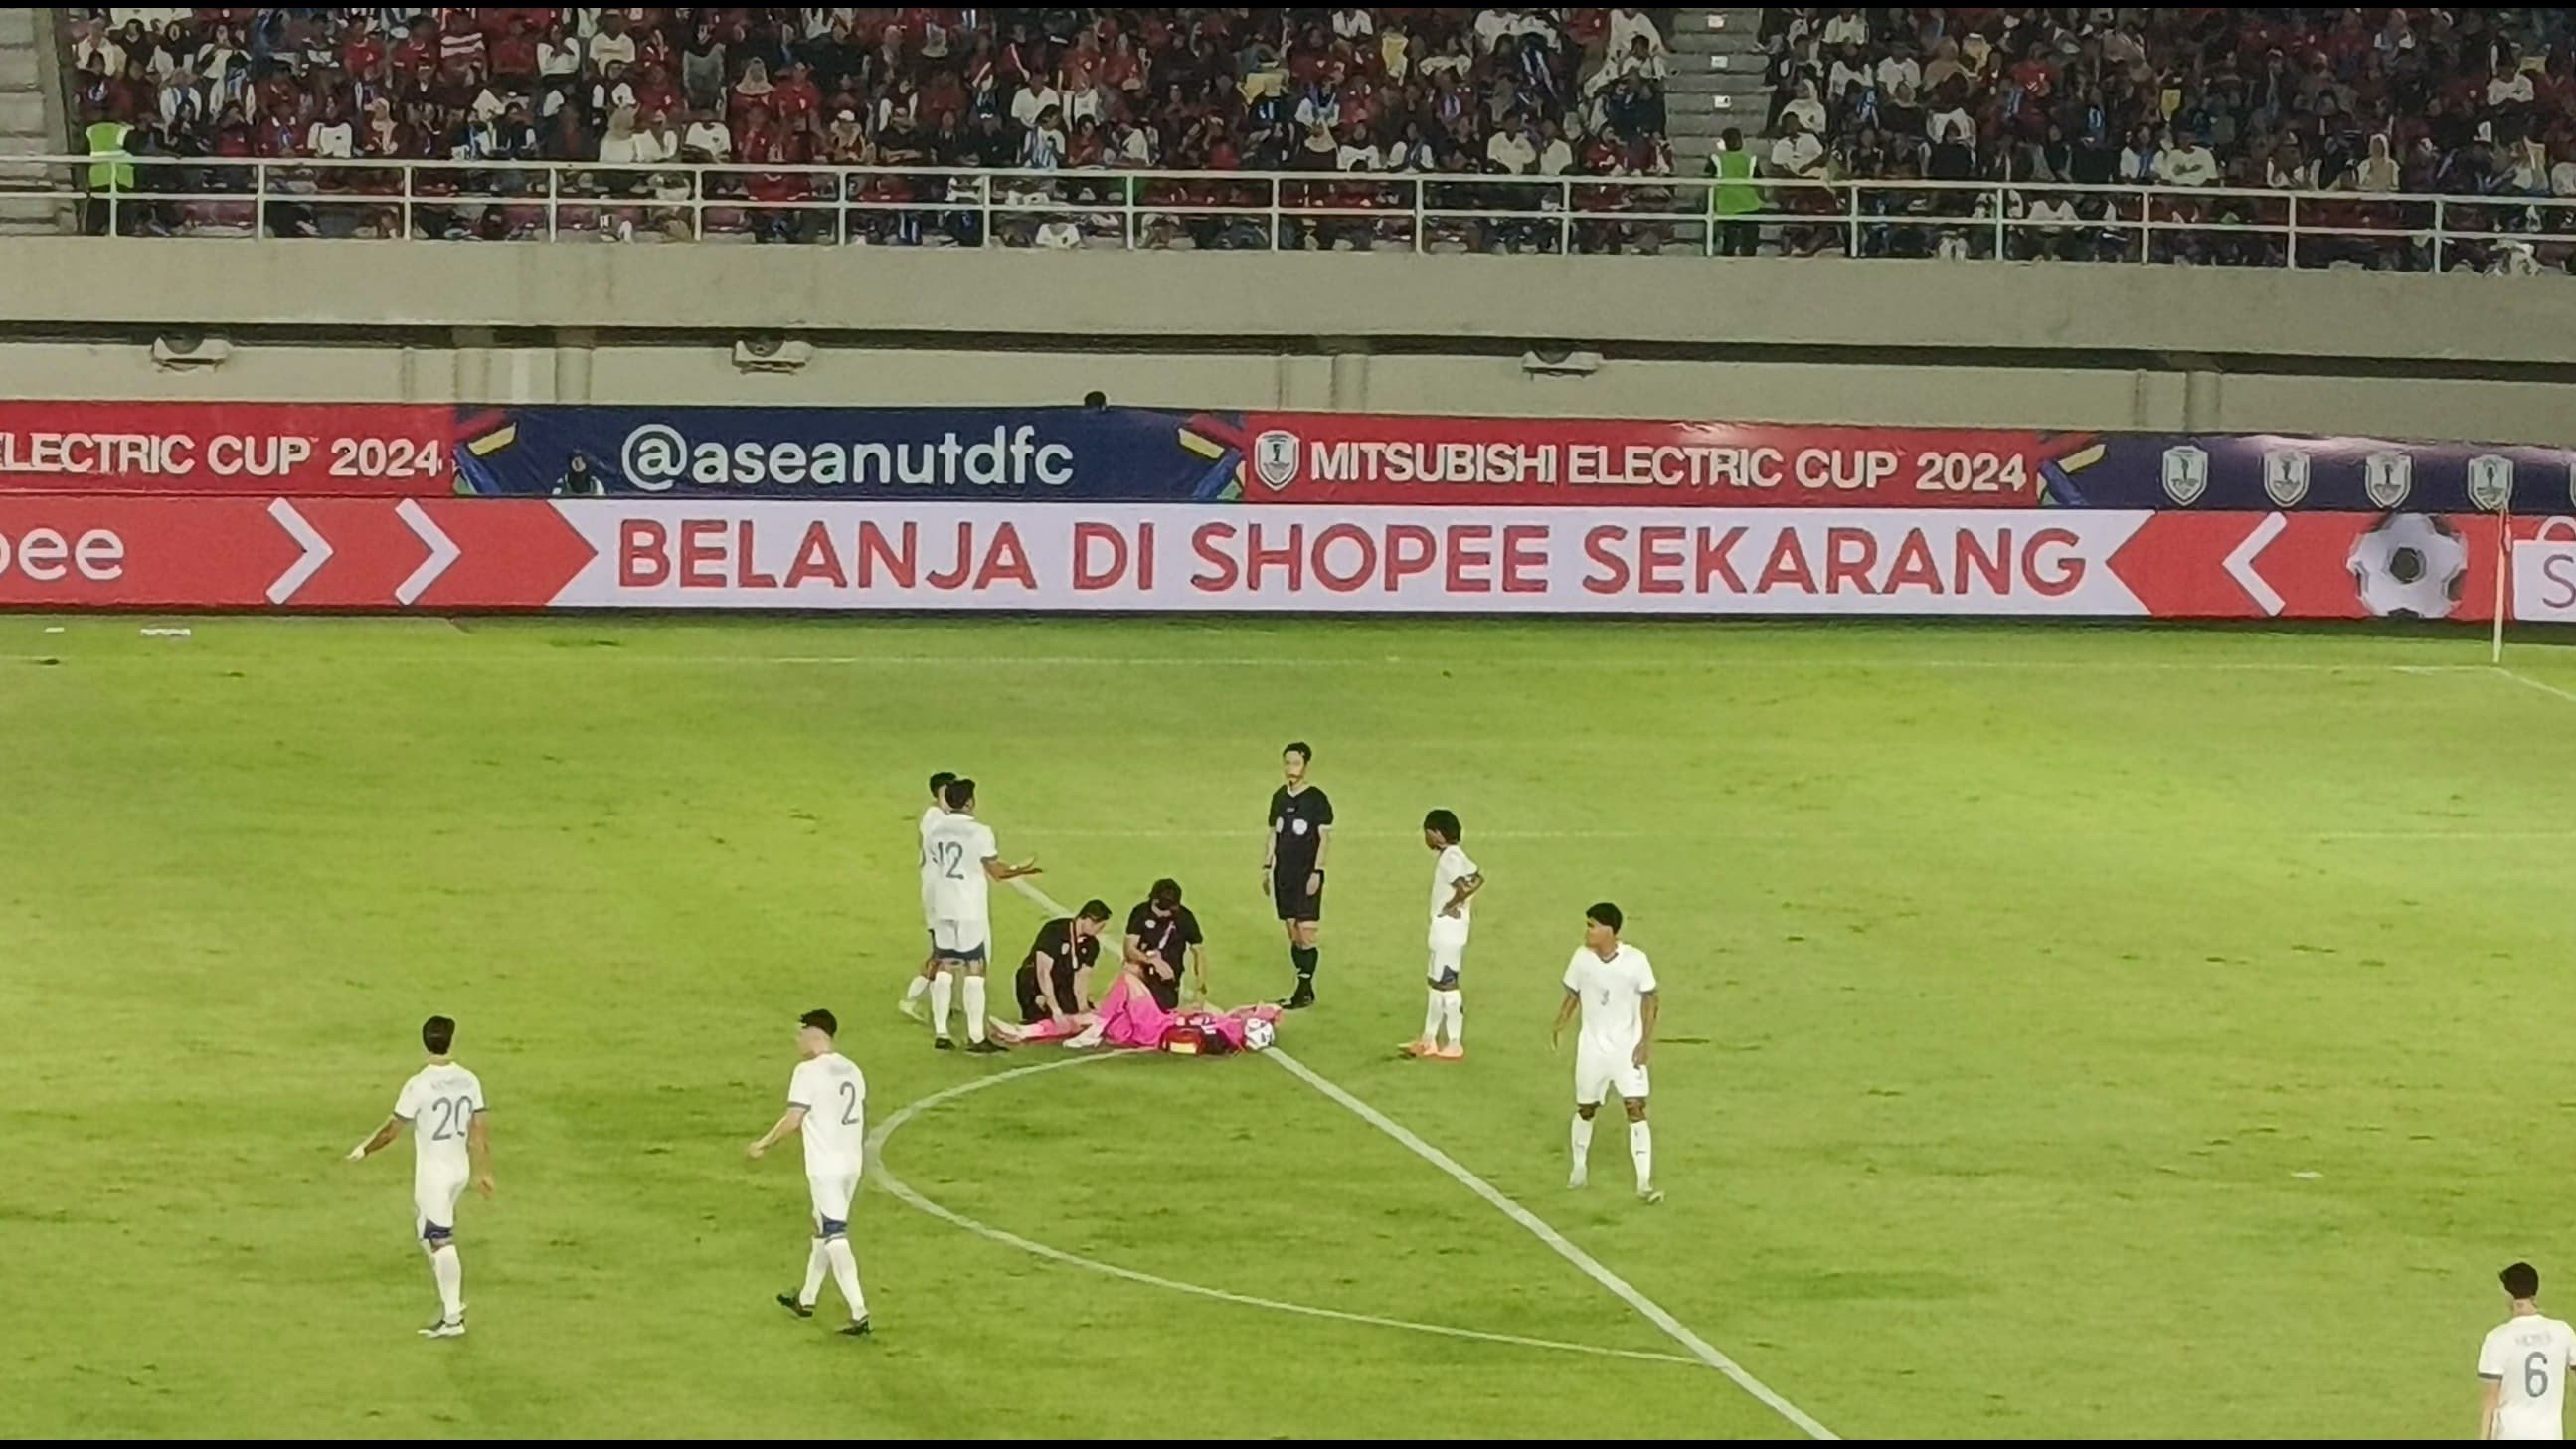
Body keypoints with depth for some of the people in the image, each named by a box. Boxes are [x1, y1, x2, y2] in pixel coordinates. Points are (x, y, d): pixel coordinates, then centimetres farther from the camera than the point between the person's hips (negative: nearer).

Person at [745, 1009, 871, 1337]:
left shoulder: (808, 1071, -13)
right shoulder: (852, 1070, 11)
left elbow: (793, 1119, -16)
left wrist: (763, 1144, -4)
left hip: (825, 1167, -8)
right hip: (851, 1163, 8)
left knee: (835, 1238, -8)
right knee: (824, 1230, 22)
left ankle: (859, 1314, -16)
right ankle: (806, 1299, 35)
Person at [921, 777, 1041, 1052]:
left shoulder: (935, 829, 3)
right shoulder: (979, 832, -14)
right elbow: (996, 871, -9)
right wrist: (1022, 870, 9)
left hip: (943, 908, 5)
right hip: (971, 910, -5)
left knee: (944, 967, 11)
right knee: (975, 970, -1)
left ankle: (940, 1033, 11)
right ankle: (976, 1036, -2)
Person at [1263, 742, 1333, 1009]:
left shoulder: (1317, 799, -8)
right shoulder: (1279, 797, 9)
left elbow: (1325, 837, -9)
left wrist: (1317, 872, -15)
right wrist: (1266, 867, 12)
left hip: (1307, 876, -6)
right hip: (1284, 875, 6)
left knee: (1306, 934, -9)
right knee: (1293, 935, 8)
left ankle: (1304, 990, -5)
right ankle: (1304, 989, 15)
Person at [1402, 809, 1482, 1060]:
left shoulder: (1449, 858, -20)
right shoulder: (1454, 855, 9)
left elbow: (1463, 887, -34)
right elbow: (1478, 878, 16)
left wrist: (1452, 904, -17)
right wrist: (1462, 900, 5)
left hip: (1448, 928, -10)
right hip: (1443, 929, 10)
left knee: (1446, 984, -3)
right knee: (1436, 983, 17)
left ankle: (1455, 1044, 3)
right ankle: (1429, 1039, 25)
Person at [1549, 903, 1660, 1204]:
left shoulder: (1636, 961, -16)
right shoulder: (1582, 957, -7)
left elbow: (1649, 1000, -7)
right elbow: (1572, 995, 6)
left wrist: (1646, 1039, -16)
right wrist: (1560, 1026, -9)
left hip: (1628, 1048, -3)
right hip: (1592, 1047, 3)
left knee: (1636, 1109, -12)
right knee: (1585, 1108, 15)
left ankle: (1645, 1183, -12)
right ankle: (1578, 1168, 38)